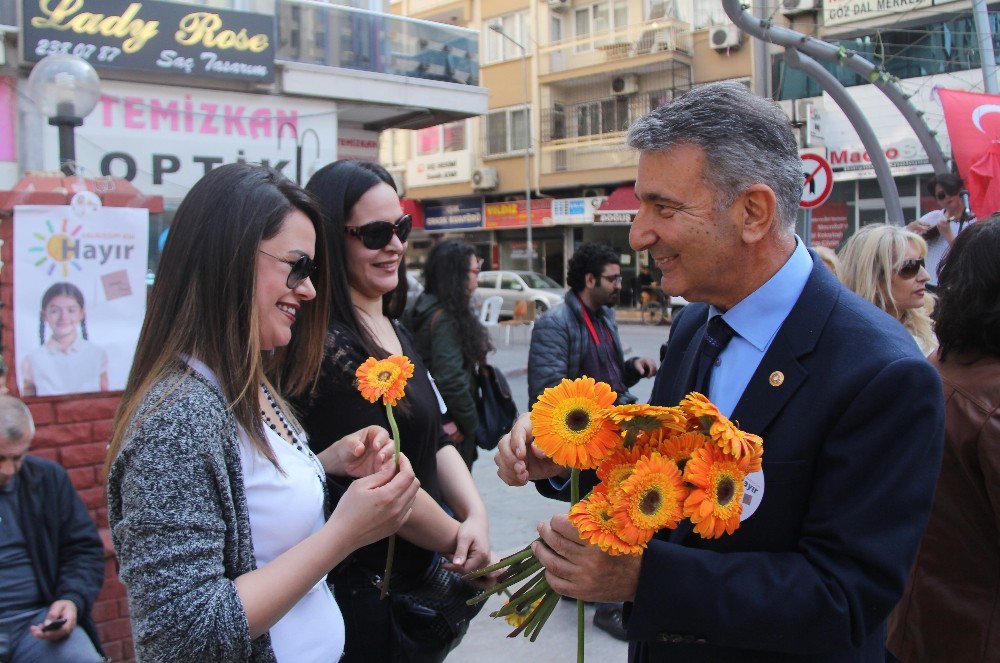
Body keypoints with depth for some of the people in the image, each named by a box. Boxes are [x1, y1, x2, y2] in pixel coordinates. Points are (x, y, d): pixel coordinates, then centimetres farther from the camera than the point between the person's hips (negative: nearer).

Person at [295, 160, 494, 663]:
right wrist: (458, 542, -9)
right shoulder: (327, 345, -21)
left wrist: (475, 513, -7)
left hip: (419, 574, 8)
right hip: (365, 592, -8)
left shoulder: (395, 332, 9)